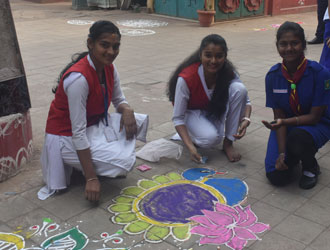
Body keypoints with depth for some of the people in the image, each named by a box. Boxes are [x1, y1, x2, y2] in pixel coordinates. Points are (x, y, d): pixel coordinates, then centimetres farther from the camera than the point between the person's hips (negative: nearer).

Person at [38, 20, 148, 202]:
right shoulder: (78, 78, -30)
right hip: (67, 137, -8)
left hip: (94, 125, 8)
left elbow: (118, 100, 10)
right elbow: (78, 132, -29)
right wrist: (91, 178, -28)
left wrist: (127, 110, -18)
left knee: (140, 121, -9)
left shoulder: (109, 68, -5)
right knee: (123, 161, -24)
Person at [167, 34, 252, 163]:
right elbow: (178, 118, -26)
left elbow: (246, 101, -10)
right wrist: (190, 146, -39)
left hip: (217, 109, 4)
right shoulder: (186, 78, -31)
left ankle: (228, 143, -13)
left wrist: (245, 120, -33)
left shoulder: (229, 73, -21)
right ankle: (193, 136, 3)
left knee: (239, 88, -25)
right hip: (192, 112, -4)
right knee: (211, 138, -36)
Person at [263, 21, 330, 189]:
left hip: (316, 125, -2)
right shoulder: (273, 75, -12)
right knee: (277, 176, -17)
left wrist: (284, 122, -34)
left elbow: (314, 116, -18)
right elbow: (278, 116, -9)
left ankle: (311, 167, -3)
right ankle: (292, 155, 20)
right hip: (285, 125, 3)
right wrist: (282, 153, -19)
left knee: (297, 137, -39)